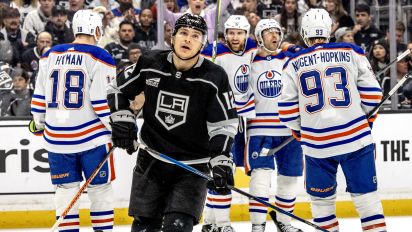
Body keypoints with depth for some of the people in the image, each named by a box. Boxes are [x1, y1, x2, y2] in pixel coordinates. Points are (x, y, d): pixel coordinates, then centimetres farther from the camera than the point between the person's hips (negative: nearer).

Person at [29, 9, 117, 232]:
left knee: (66, 189, 9)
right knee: (100, 188, 6)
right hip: (92, 136, -4)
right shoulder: (100, 58, -7)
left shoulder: (50, 55, 7)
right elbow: (103, 101, -12)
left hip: (56, 136, 4)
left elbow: (39, 96, 11)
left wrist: (38, 122, 26)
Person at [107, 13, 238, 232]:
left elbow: (223, 125, -9)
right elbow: (118, 88, 9)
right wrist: (122, 122, -1)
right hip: (151, 162, 3)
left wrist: (221, 161, -20)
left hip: (192, 168, -3)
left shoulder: (214, 78, -12)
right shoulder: (150, 64, -6)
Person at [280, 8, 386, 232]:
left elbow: (287, 109, 3)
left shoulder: (293, 64, 2)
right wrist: (367, 119, 19)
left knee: (321, 196, 14)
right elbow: (372, 94, 3)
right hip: (355, 137, 0)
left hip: (317, 143, 0)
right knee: (365, 192, 6)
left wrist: (299, 131, 21)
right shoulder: (352, 53, 0)